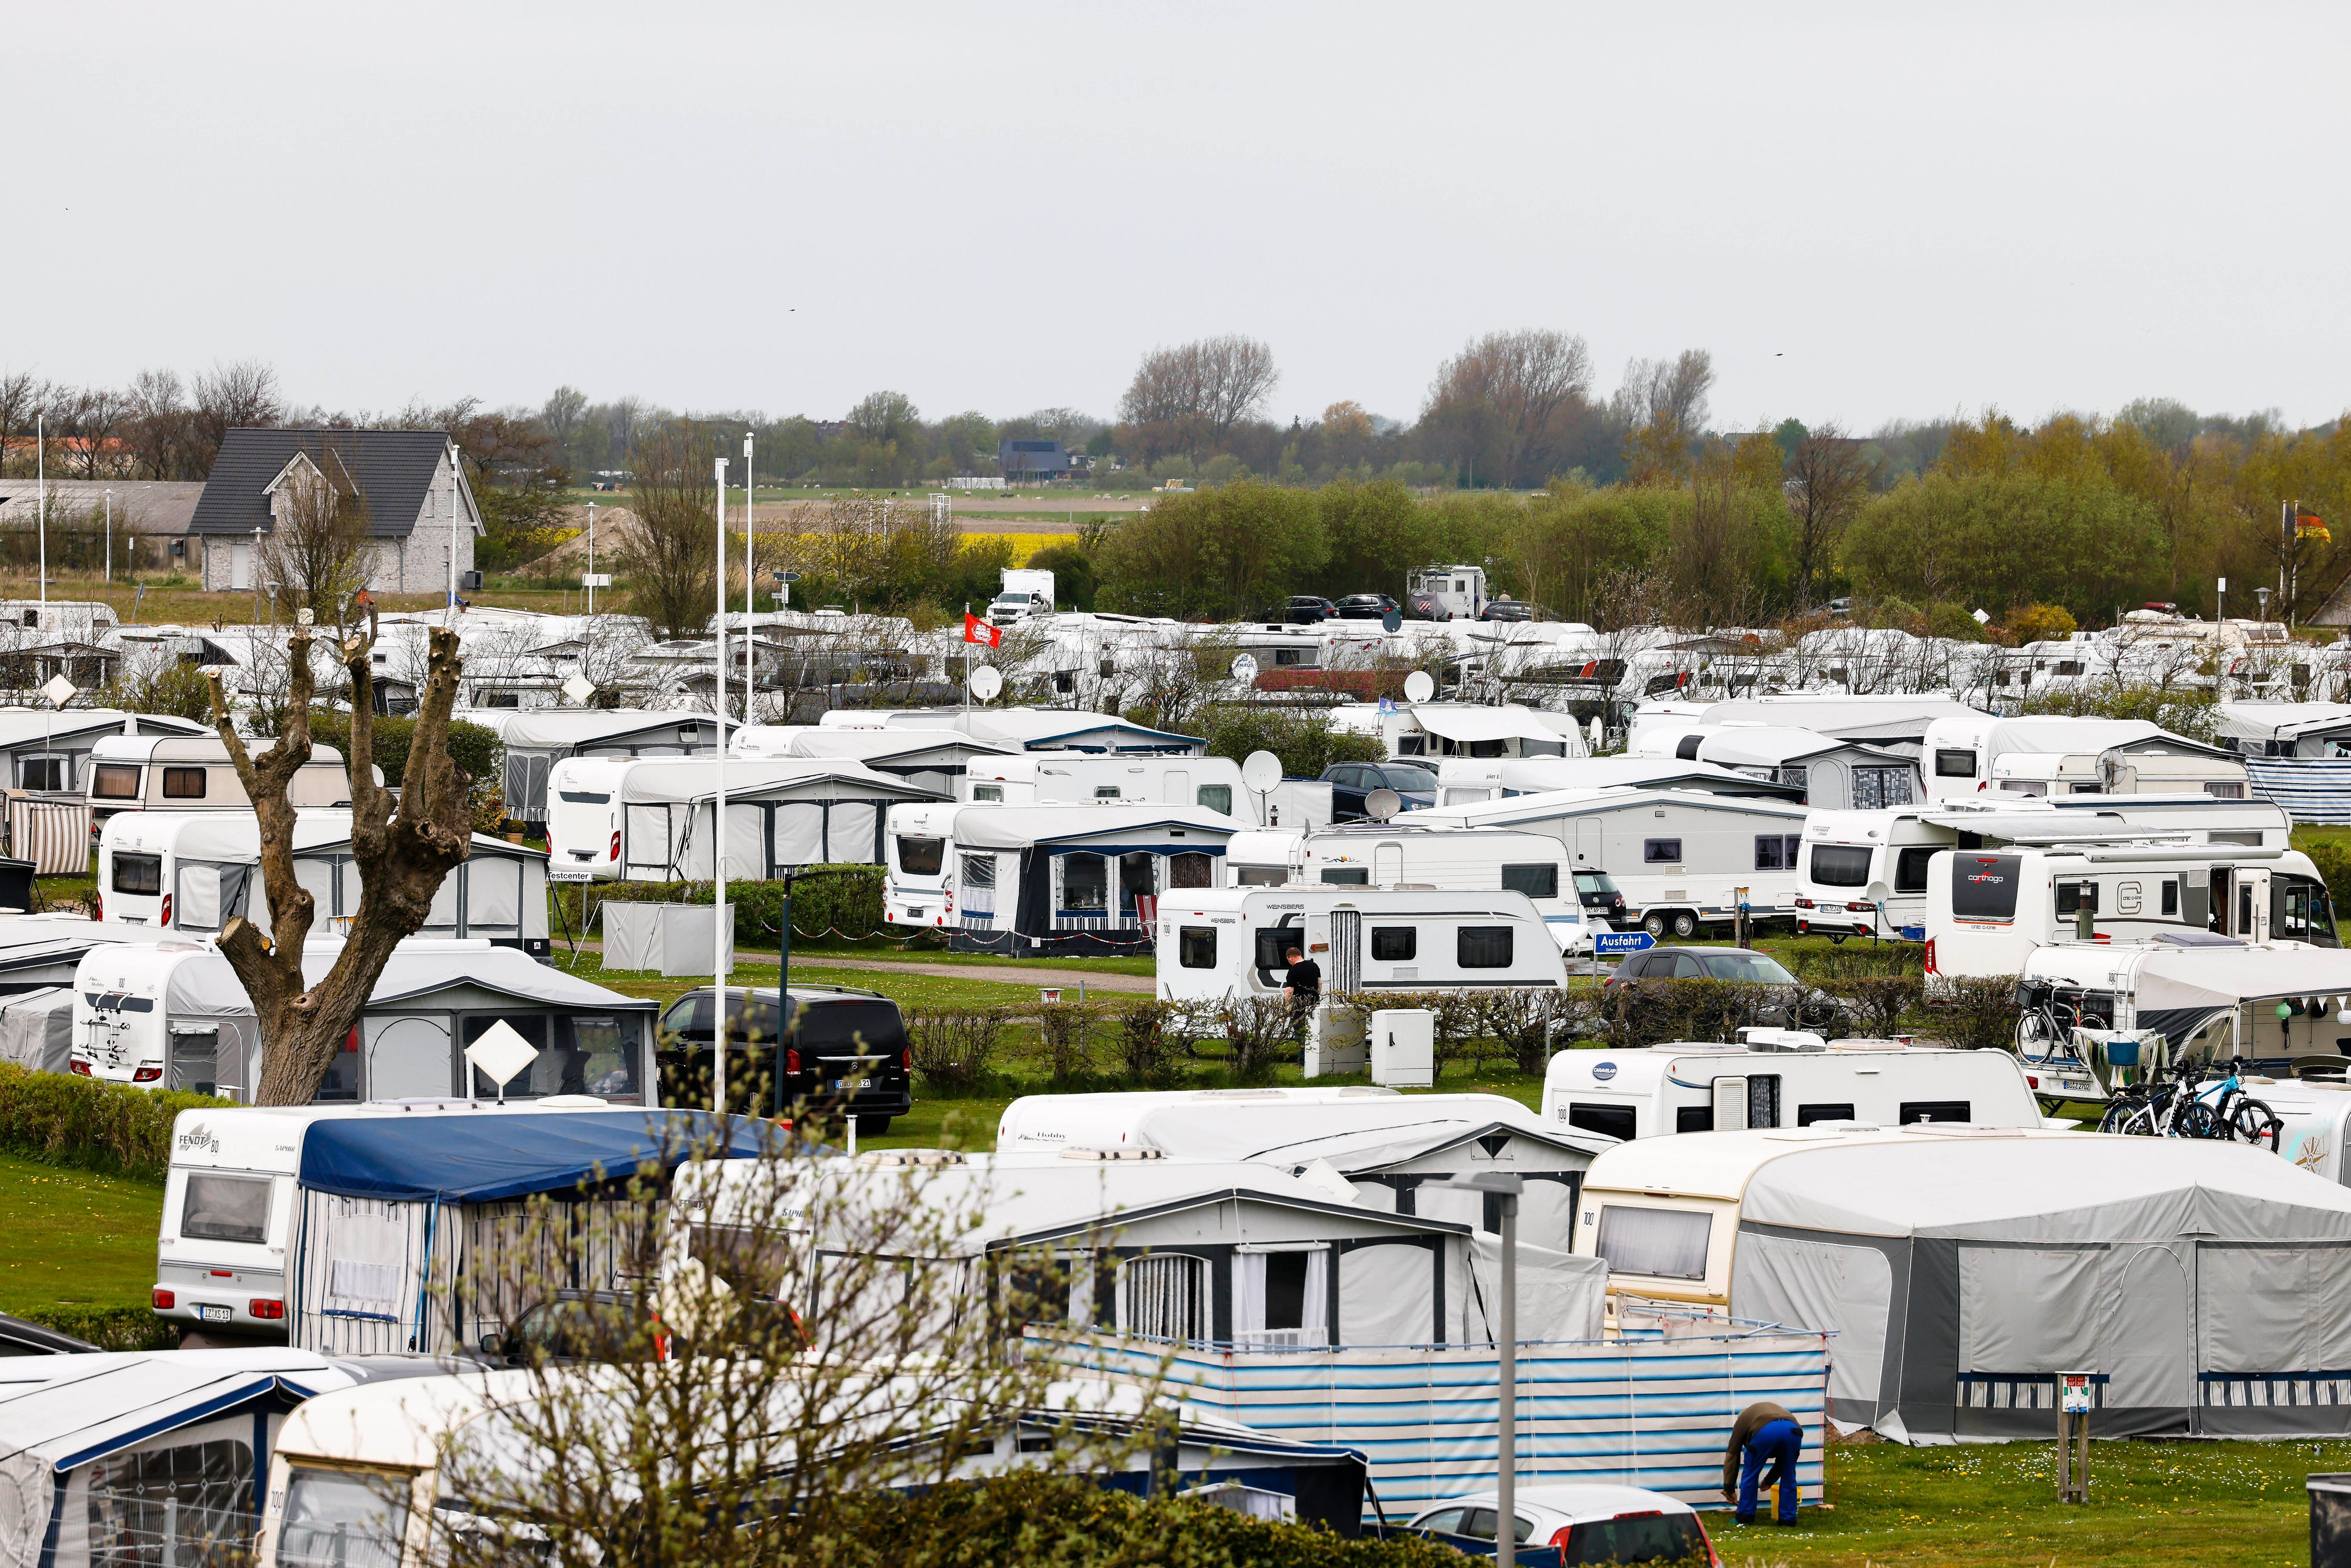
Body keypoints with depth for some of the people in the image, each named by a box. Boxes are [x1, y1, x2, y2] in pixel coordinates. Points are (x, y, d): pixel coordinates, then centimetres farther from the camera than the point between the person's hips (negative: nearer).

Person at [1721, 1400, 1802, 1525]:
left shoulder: (1742, 1420, 34)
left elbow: (1732, 1455, 28)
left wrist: (1729, 1488, 31)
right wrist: (1769, 1480, 54)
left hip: (1764, 1431, -3)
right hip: (1793, 1430, 3)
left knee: (1750, 1474, 15)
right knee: (1788, 1478, 20)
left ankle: (1745, 1517, 19)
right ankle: (1787, 1519, 21)